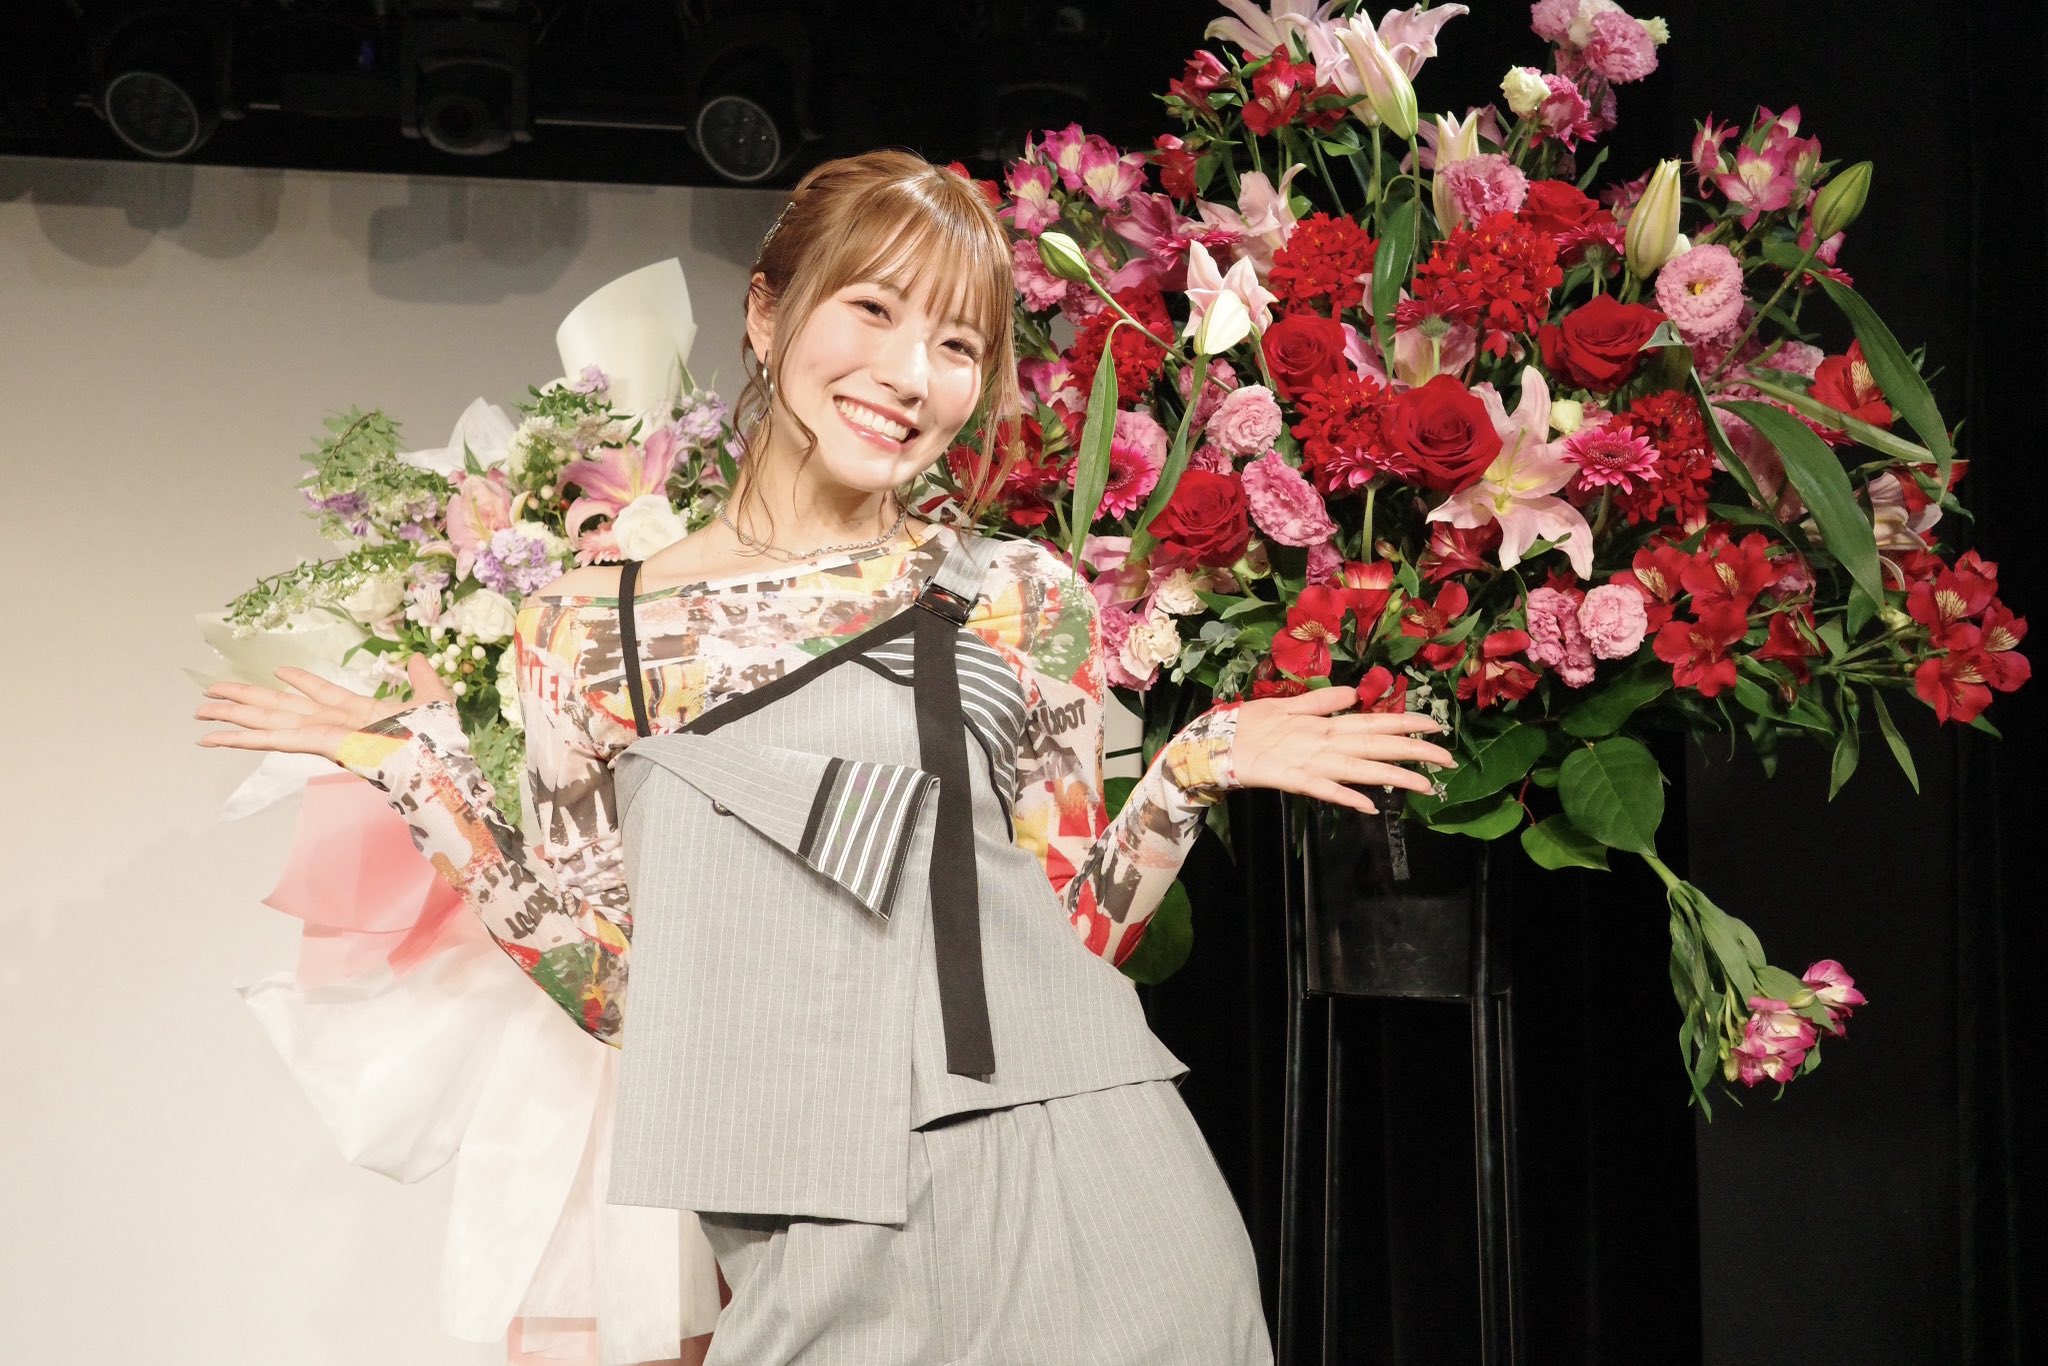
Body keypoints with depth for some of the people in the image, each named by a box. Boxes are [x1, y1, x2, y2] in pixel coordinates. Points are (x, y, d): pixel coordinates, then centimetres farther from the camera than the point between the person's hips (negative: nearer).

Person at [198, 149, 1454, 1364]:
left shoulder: (1023, 601, 3)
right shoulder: (594, 632, 4)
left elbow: (1066, 936, 6)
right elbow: (615, 986, 6)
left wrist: (1191, 777, -6)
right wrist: (423, 771, 5)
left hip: (1062, 1204, 1)